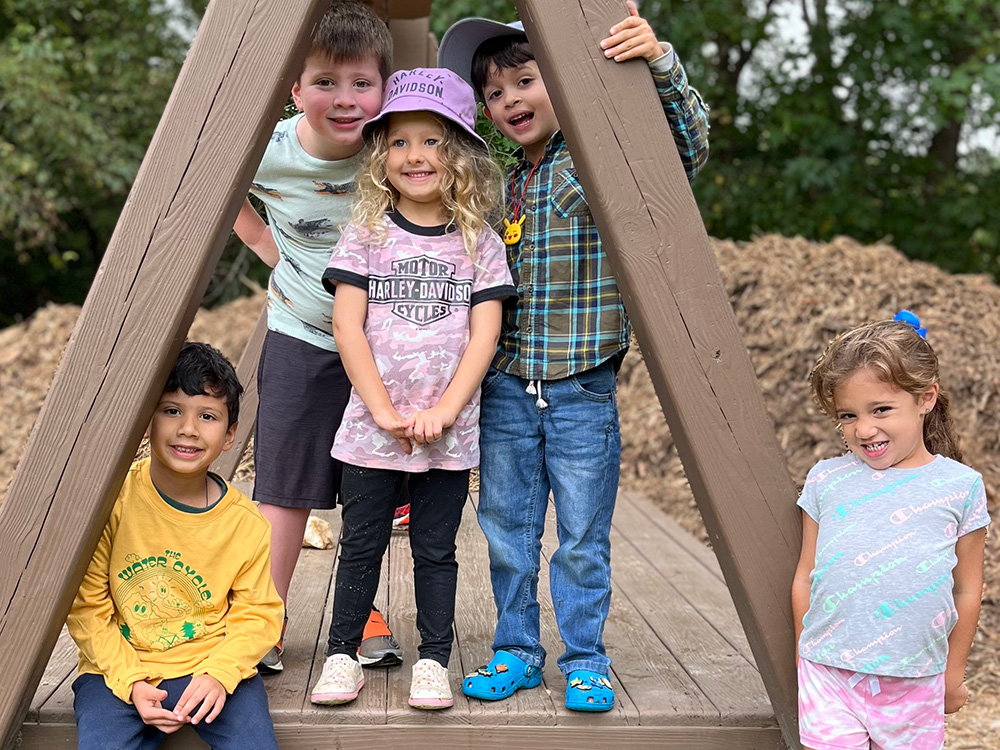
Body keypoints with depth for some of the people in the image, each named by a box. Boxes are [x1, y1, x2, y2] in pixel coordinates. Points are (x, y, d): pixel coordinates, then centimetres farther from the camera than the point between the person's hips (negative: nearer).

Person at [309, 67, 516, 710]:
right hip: (371, 427, 0)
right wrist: (384, 410, -10)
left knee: (436, 549, 9)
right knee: (361, 544, 8)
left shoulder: (480, 243, 2)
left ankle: (434, 661, 20)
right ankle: (343, 654, 22)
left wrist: (443, 410, -12)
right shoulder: (366, 234, 0)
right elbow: (347, 326, -4)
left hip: (450, 433, 0)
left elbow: (484, 335, -2)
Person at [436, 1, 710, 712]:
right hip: (505, 390, 5)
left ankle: (586, 659, 21)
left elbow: (688, 147, -19)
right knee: (508, 530, 12)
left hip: (583, 391, -4)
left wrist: (660, 64, -32)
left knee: (583, 538, 5)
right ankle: (516, 651, 27)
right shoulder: (497, 188, 11)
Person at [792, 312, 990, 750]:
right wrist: (805, 661, 13)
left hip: (915, 684, 0)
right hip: (829, 676, 0)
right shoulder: (826, 480, 1)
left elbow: (967, 591, 6)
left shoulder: (961, 487, -2)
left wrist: (953, 672, 12)